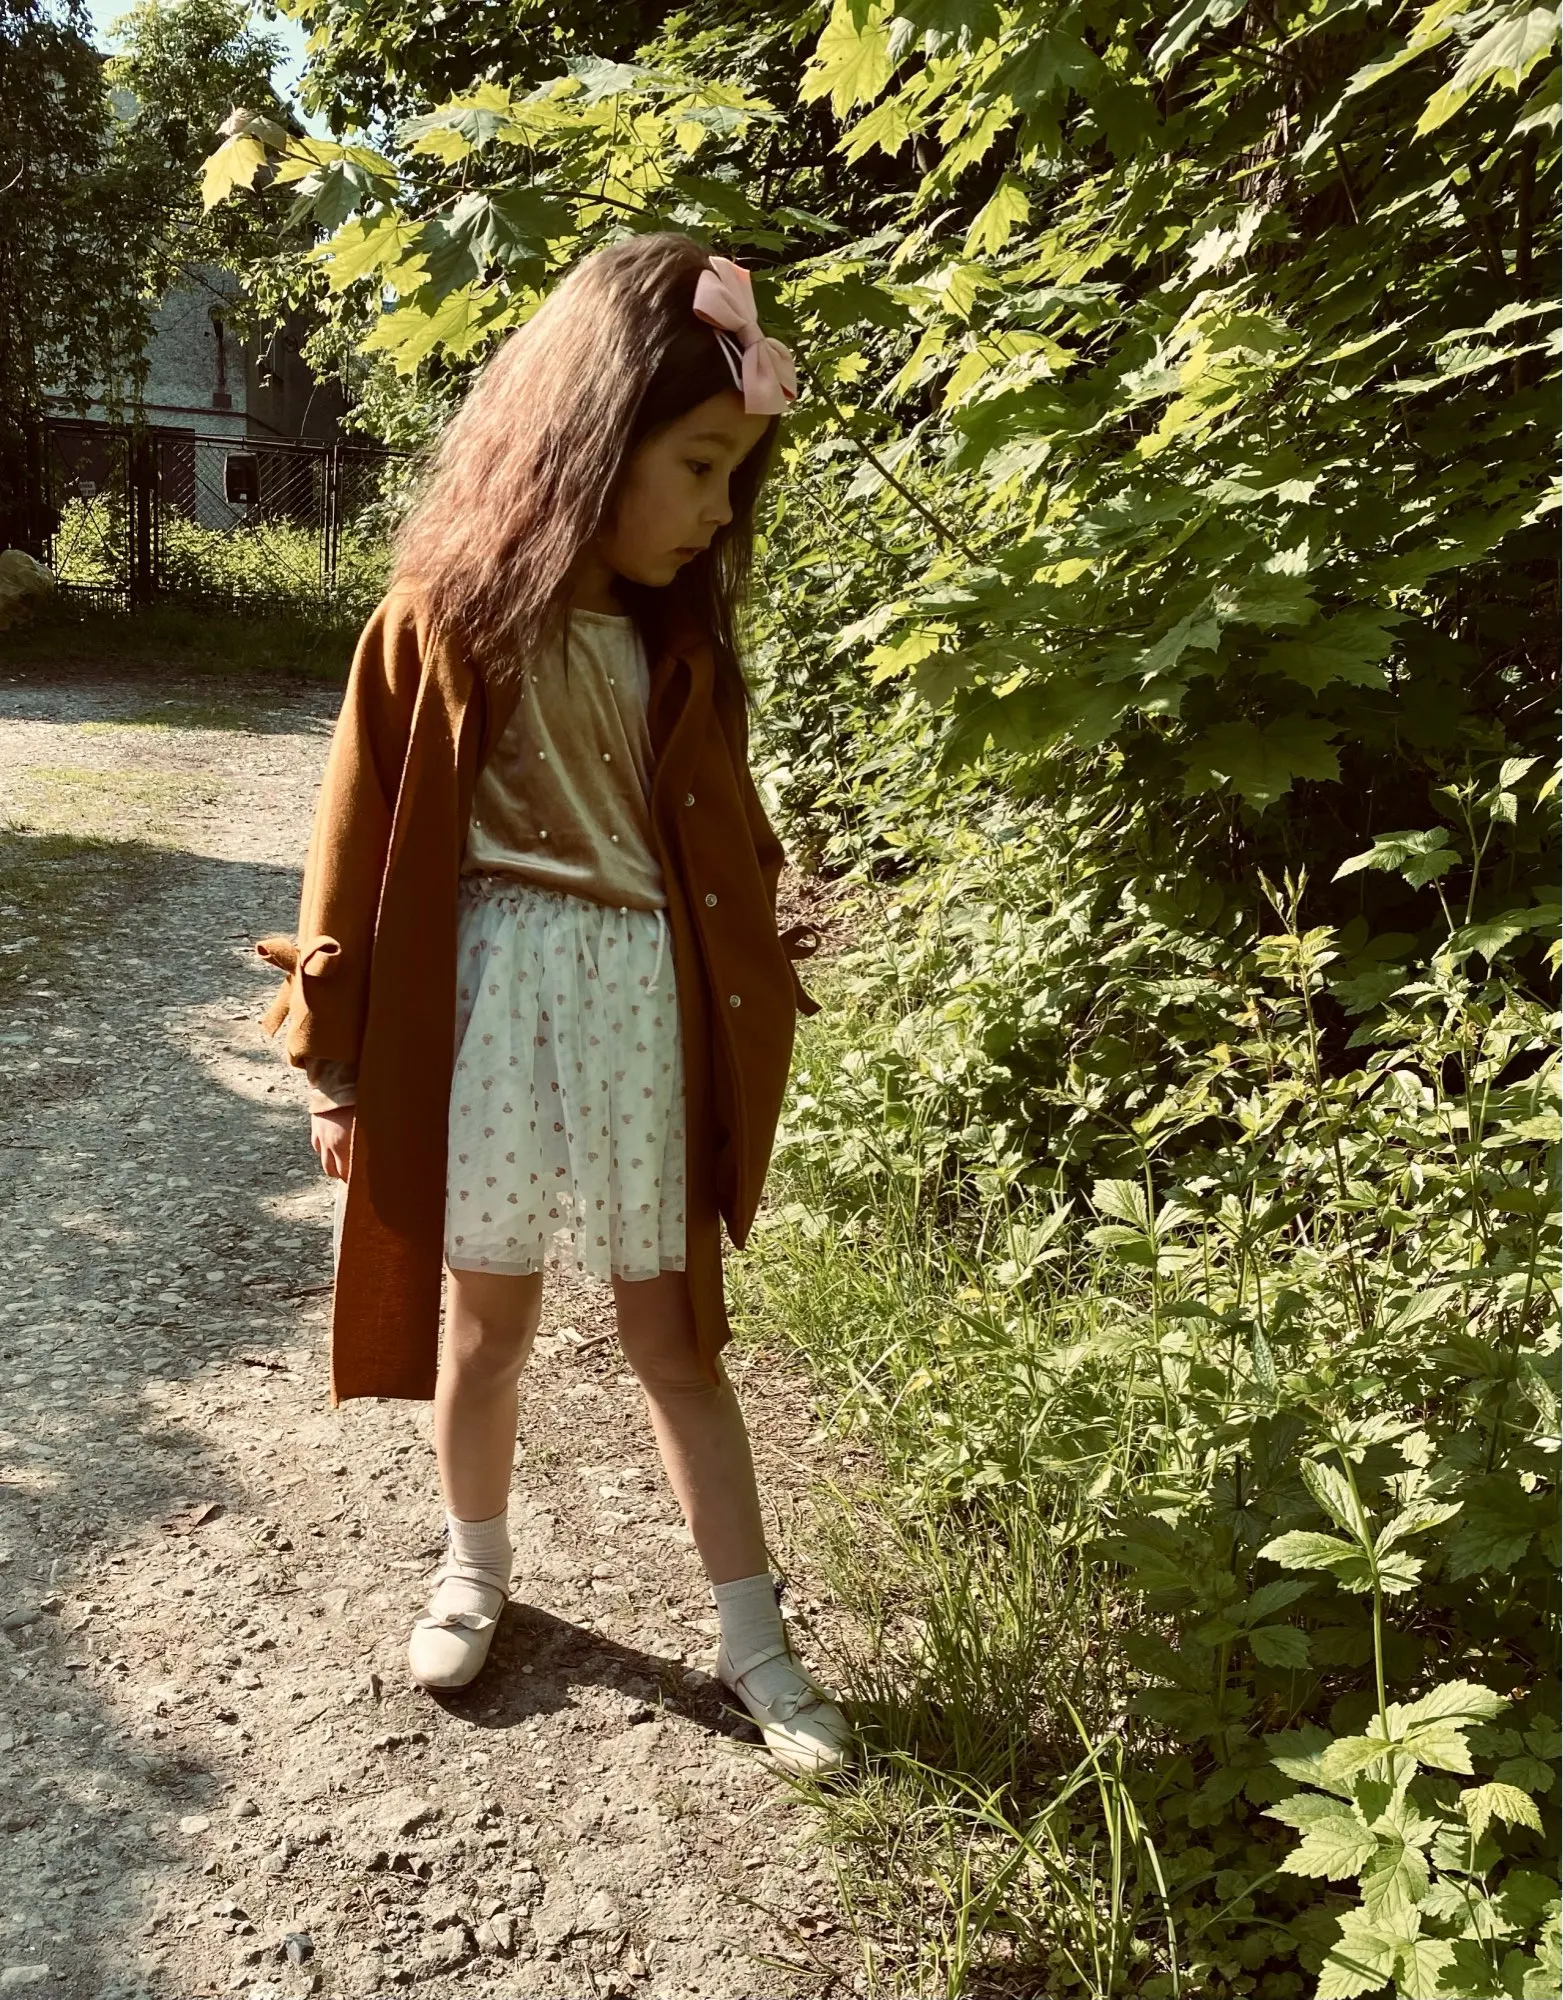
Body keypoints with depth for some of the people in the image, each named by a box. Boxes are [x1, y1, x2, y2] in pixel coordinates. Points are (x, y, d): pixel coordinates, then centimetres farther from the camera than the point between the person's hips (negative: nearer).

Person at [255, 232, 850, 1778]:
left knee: (672, 1335, 10)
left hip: (652, 1007, 3)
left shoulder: (679, 642, 6)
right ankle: (474, 1570, 39)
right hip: (496, 1006, -3)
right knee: (485, 1319, 13)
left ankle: (753, 1639, 22)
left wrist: (758, 977, 4)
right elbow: (363, 842, -5)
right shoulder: (447, 620, -8)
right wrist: (337, 1059, -2)